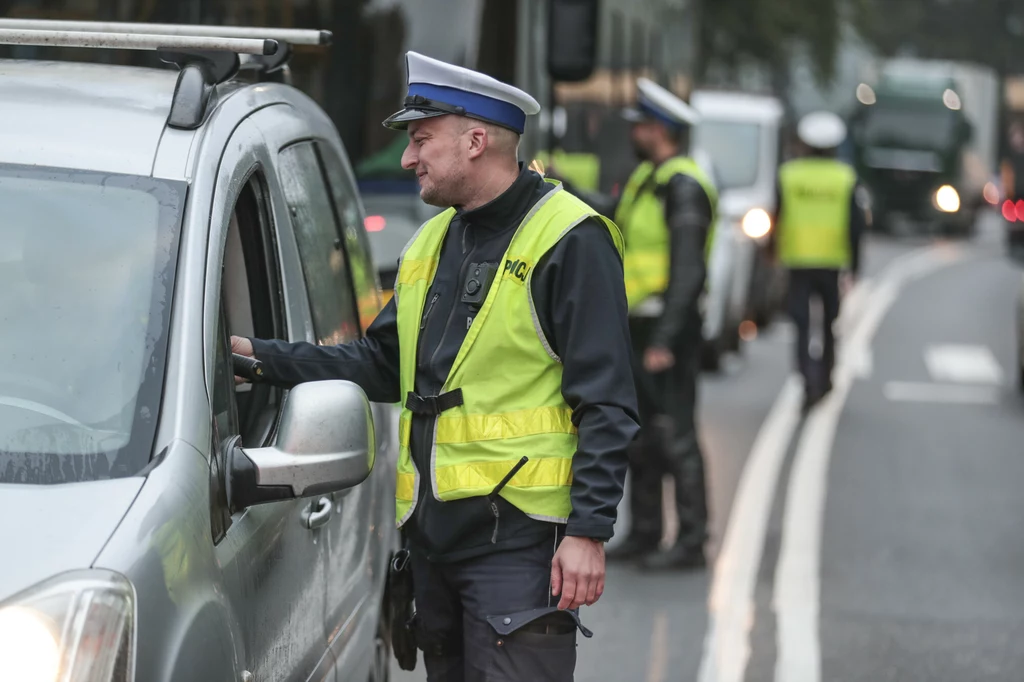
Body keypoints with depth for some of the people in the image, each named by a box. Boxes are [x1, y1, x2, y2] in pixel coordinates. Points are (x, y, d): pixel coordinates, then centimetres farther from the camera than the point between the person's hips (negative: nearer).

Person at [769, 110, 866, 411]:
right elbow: (855, 225, -3)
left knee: (802, 324, -1)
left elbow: (777, 217, 1)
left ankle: (809, 377, -21)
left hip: (797, 261, -1)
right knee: (830, 322, 16)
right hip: (833, 261, 1)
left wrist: (773, 249, 18)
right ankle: (825, 378, 25)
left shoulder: (788, 175, -1)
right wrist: (853, 267, 1)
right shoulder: (846, 178, -1)